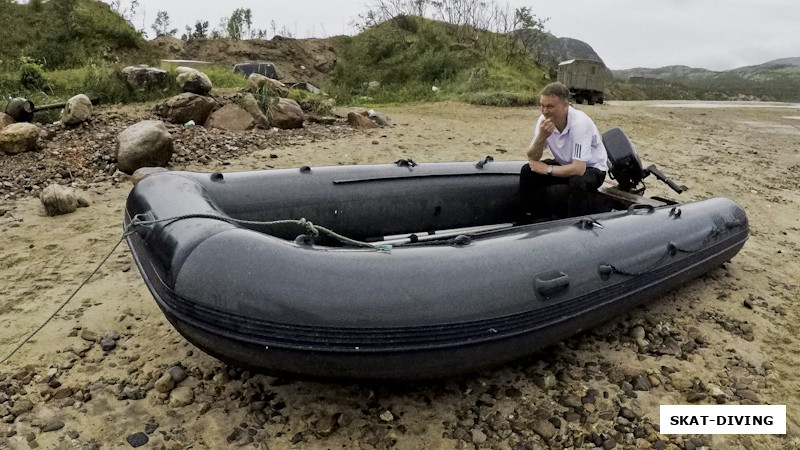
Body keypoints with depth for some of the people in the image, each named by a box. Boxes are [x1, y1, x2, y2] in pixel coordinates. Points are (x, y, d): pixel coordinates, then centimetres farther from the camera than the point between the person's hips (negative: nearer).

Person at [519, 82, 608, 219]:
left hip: (592, 168, -6)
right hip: (565, 164, 6)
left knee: (577, 182, -38)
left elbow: (578, 169, -36)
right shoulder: (544, 120, -12)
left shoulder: (580, 122, -31)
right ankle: (537, 218, 3)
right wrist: (541, 136, -30)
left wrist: (548, 169, -24)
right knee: (527, 171, -13)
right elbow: (532, 159, -13)